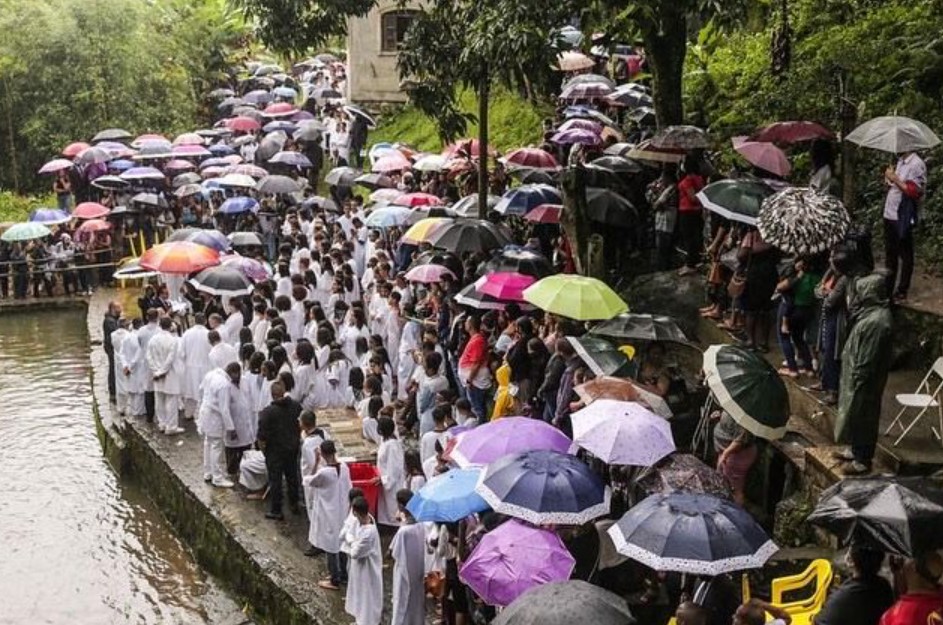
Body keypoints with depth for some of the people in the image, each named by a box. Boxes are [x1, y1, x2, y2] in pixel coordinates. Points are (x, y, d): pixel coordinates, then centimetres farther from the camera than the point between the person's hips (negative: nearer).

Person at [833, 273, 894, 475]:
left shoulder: (876, 322, -28)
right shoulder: (872, 314, 4)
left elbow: (867, 361, -26)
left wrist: (856, 383, -20)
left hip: (863, 383, -9)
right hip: (858, 379, 9)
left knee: (861, 418, 4)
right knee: (855, 418, 21)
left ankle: (863, 460, 17)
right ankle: (856, 451, 37)